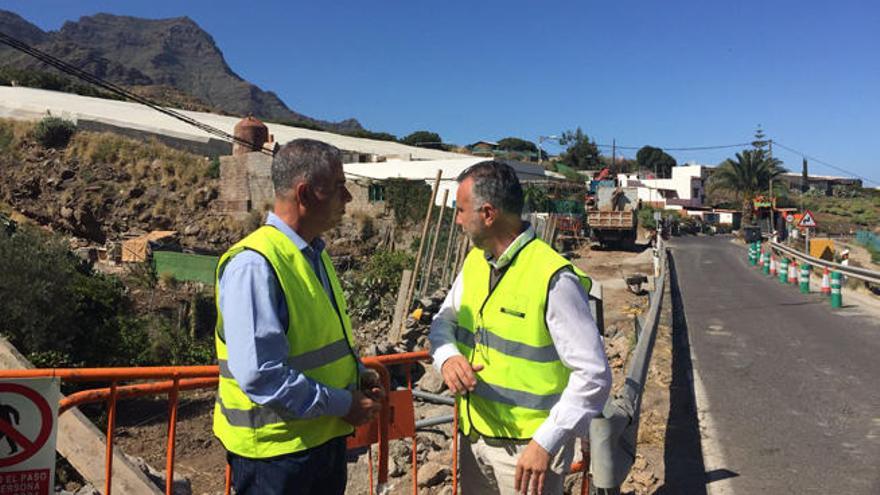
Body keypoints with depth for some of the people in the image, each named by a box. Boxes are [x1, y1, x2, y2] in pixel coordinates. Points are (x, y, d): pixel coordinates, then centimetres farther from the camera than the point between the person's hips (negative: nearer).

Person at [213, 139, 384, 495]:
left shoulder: (314, 254, 8)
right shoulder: (253, 265, -22)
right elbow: (259, 375, -27)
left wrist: (358, 373, 2)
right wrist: (343, 404, -19)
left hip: (327, 436, 8)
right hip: (274, 449, -8)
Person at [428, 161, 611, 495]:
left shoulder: (553, 279, -21)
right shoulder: (474, 261, 1)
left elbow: (593, 375, -18)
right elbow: (444, 321, 9)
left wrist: (546, 443, -19)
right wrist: (447, 356, -13)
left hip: (528, 448, -6)